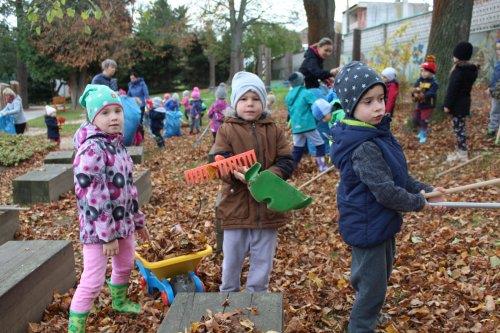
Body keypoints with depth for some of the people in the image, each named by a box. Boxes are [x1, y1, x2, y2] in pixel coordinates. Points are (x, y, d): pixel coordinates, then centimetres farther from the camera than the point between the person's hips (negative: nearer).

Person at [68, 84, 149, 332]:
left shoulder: (117, 144, 7)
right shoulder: (91, 149, -21)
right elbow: (93, 196, -24)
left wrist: (138, 220, 17)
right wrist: (108, 235, -22)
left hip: (123, 221, 9)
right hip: (99, 226, -9)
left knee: (125, 266, 26)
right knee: (93, 280, -6)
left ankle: (118, 301, 52)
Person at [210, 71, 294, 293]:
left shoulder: (274, 131, 2)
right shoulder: (226, 130, -3)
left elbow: (286, 162, -3)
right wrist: (238, 174, -32)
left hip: (268, 207, 2)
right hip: (236, 206, -1)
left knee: (263, 260, 14)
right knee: (232, 258, 14)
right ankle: (228, 294, 35)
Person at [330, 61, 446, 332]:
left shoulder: (377, 132, 2)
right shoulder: (363, 147, -29)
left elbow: (398, 176, 13)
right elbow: (386, 192, -28)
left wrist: (423, 189, 5)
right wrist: (418, 202, -13)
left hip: (381, 222, 10)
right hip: (367, 227, -10)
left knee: (380, 277, 29)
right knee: (372, 288, 6)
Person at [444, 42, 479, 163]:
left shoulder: (459, 70, -19)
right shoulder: (471, 69, 9)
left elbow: (452, 89, -20)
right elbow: (466, 86, 14)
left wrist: (447, 104, -16)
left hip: (457, 104, -9)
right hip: (465, 102, 9)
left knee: (459, 128, -4)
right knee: (460, 127, 15)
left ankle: (462, 154, 0)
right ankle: (460, 151, 23)